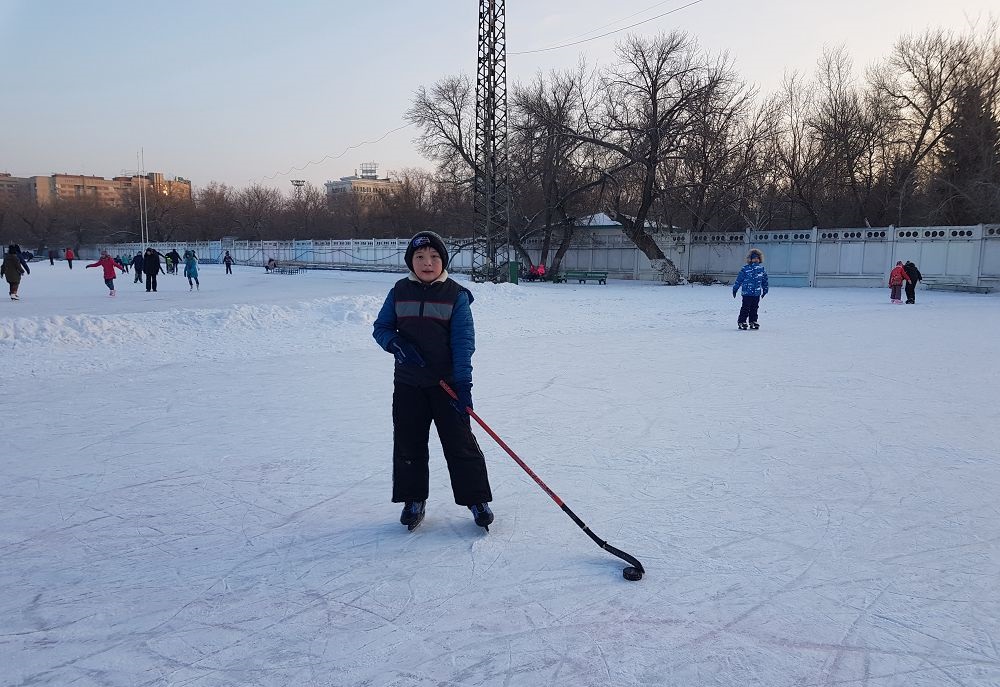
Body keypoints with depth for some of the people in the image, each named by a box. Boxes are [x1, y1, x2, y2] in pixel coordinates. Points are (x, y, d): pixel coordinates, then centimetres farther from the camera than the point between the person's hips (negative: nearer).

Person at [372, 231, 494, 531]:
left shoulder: (456, 295, -5)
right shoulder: (399, 292, 3)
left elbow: (463, 340, -9)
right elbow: (381, 327, 10)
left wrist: (463, 382, -17)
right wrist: (397, 344, -13)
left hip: (446, 382, -3)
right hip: (408, 382, 3)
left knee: (460, 441, 0)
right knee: (408, 442, 9)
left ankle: (476, 499, 13)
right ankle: (413, 500, 25)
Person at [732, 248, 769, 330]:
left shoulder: (762, 269, 7)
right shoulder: (745, 269, -6)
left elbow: (765, 281, 17)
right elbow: (739, 279, -2)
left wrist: (765, 290, 21)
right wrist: (735, 289, 0)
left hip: (757, 293, 4)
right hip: (747, 293, -4)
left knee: (754, 308, 11)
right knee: (745, 308, -4)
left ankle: (753, 321, 20)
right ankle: (741, 322, 2)